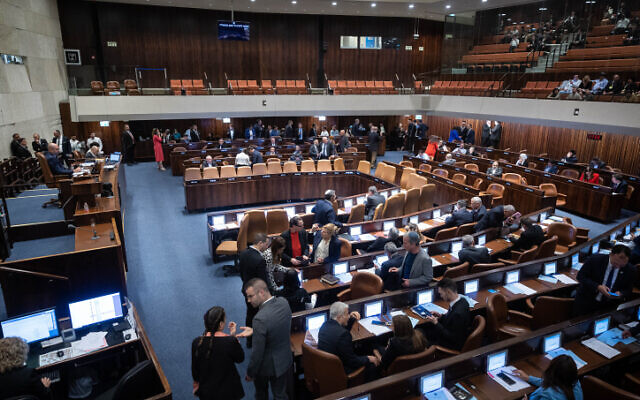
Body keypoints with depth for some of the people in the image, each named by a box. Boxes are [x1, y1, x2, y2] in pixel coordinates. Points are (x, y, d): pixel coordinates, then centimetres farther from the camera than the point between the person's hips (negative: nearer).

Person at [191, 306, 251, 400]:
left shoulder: (196, 342, -17)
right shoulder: (230, 341, -27)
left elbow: (194, 369, -3)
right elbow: (240, 359, -8)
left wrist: (196, 384, 15)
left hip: (206, 391, 3)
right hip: (228, 391, -3)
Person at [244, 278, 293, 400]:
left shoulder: (260, 319, -36)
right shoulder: (284, 302, -15)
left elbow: (257, 352, -25)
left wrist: (250, 373, -10)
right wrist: (254, 331, 3)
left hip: (267, 366, -5)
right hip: (285, 361, 5)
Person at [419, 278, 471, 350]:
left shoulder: (458, 313, -35)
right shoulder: (461, 300, -7)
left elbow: (452, 338, -25)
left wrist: (436, 323, -21)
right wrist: (441, 316, -1)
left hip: (454, 345, -9)